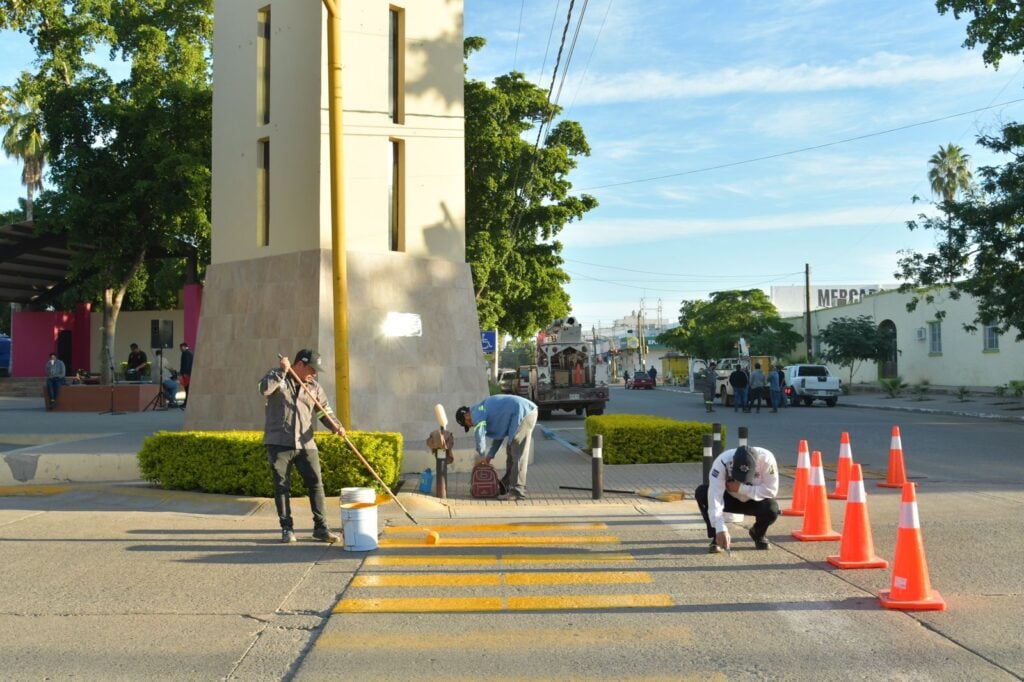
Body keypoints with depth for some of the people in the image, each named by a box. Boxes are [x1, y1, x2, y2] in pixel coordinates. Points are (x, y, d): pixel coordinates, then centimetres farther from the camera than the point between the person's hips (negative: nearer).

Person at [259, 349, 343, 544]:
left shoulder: (314, 387, 13)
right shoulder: (276, 375, 4)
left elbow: (324, 411, 11)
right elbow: (264, 389, -16)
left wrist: (335, 425, -7)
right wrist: (282, 371, -16)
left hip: (305, 443, 3)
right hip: (279, 442, -3)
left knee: (316, 484, -1)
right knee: (281, 486, 2)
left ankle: (321, 527, 5)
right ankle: (287, 528, 12)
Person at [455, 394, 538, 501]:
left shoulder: (477, 413, -6)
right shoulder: (484, 408, 23)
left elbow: (479, 435, -15)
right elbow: (498, 433, 26)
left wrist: (481, 457, 0)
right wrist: (490, 455, 23)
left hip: (523, 413, -10)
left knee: (518, 455, -11)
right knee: (511, 451, 19)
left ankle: (518, 491, -13)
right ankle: (507, 484, 28)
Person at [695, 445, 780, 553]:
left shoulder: (766, 459, -31)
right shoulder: (723, 462, -34)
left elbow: (771, 490, -25)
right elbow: (715, 495, -40)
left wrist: (741, 488, -30)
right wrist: (721, 529, -49)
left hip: (755, 500, 0)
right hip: (730, 498, 0)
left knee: (771, 508, -32)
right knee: (701, 493, -28)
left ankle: (758, 534, 4)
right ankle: (717, 538, -10)